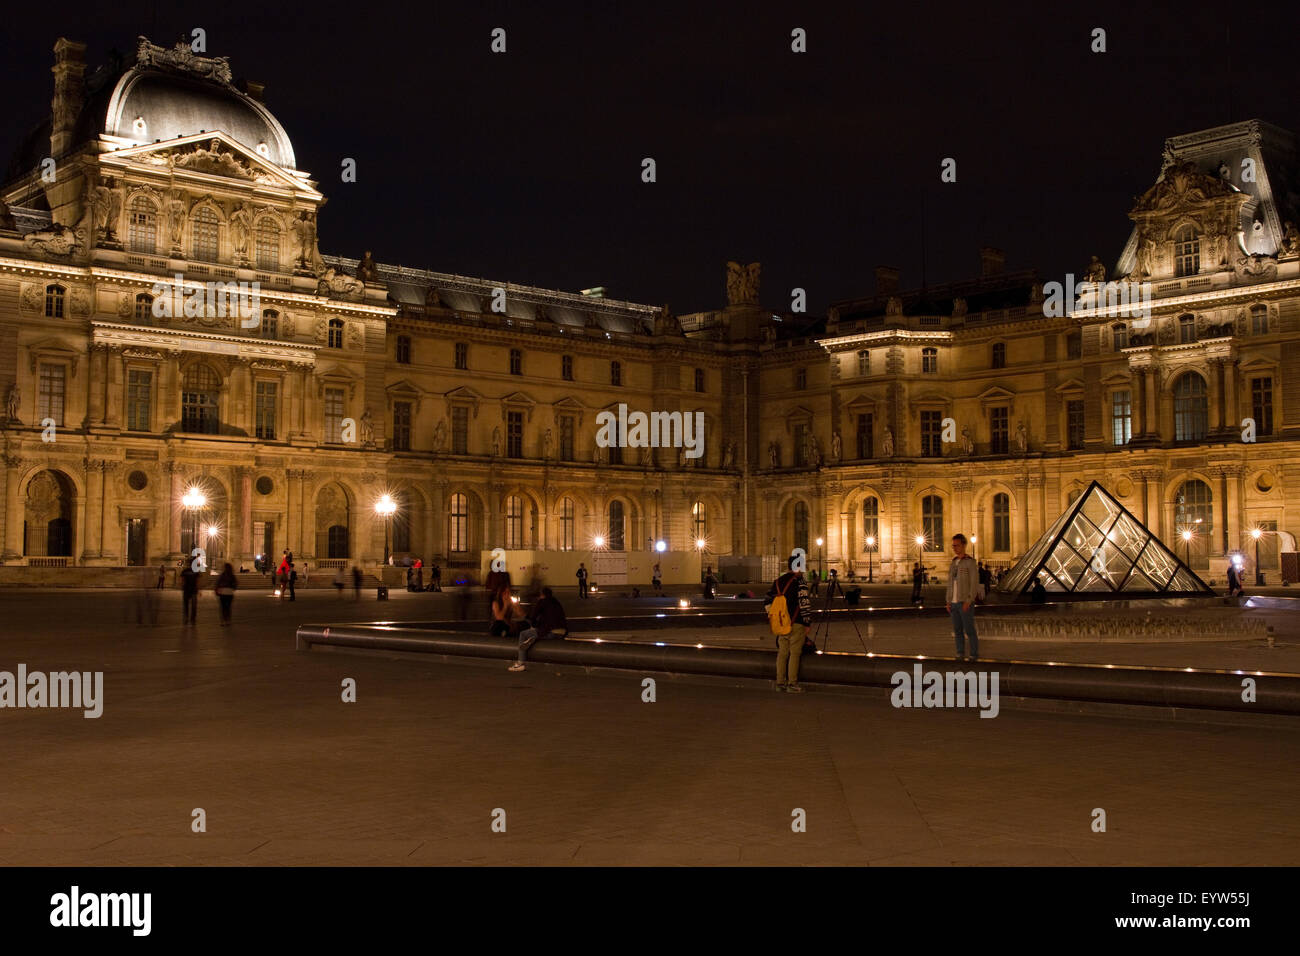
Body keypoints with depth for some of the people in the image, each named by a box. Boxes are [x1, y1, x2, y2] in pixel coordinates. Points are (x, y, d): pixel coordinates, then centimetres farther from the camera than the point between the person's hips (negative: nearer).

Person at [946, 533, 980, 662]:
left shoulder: (970, 562, -9)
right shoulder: (954, 563, 14)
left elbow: (975, 583, -14)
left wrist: (968, 601, -20)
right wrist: (948, 602, 11)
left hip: (966, 603, -7)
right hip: (954, 603, 7)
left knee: (969, 630, -5)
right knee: (958, 630, 7)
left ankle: (974, 655, 2)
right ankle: (960, 655, 12)